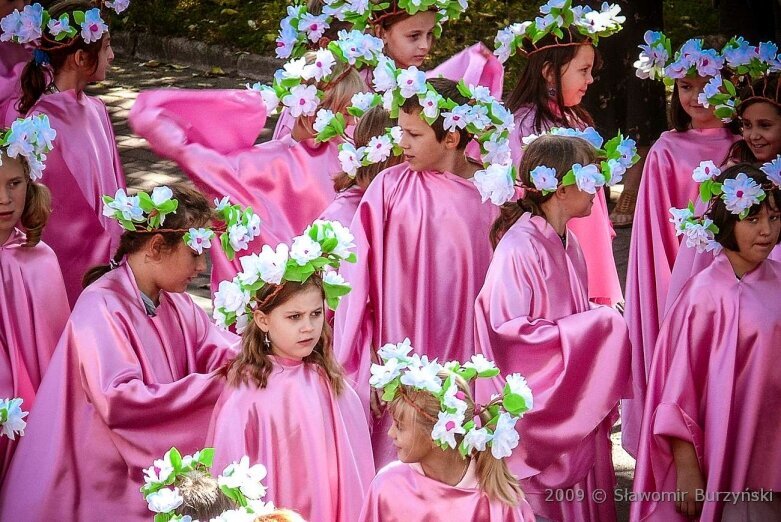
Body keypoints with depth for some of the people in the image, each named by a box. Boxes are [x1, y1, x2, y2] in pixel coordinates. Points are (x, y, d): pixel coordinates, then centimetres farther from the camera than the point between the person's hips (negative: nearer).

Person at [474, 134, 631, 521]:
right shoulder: (519, 247, -19)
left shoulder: (568, 245, 7)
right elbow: (508, 328, -23)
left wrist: (602, 319, -3)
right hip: (536, 407, -8)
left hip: (573, 402, 8)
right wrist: (589, 327, -19)